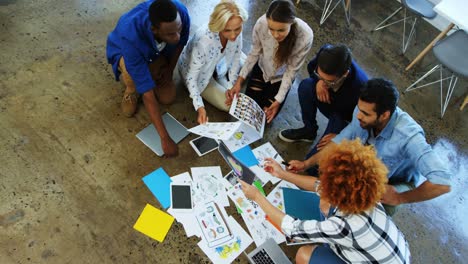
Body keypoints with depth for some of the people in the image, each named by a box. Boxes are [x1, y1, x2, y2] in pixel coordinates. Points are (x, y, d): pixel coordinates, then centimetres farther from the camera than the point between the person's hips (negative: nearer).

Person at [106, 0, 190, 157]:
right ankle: (131, 90, 0)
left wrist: (170, 69, -5)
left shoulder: (181, 13, -37)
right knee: (132, 75, -37)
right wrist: (165, 138, -42)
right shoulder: (130, 37, -46)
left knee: (168, 97, -8)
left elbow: (181, 42, -9)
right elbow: (148, 94, -44)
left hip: (158, 51, 3)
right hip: (124, 52, -3)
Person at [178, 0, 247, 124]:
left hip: (217, 61, 5)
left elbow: (236, 57, -9)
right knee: (228, 104, -7)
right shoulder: (204, 42, -43)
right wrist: (199, 107, -38)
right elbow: (191, 77, -30)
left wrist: (232, 86, -11)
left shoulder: (235, 32, -27)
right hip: (197, 70, -5)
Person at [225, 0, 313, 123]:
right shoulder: (261, 23, -33)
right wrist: (239, 82, -21)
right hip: (262, 68, 1)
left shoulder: (305, 36, -35)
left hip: (281, 76, -1)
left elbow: (291, 70, -21)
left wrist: (279, 99, -23)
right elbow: (254, 54, -14)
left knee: (267, 115, 2)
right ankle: (264, 87, 31)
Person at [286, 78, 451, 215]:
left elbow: (442, 183, -42)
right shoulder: (363, 112, -25)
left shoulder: (408, 136, -39)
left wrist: (399, 199, -29)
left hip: (397, 183, -4)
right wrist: (306, 164, -15)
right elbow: (340, 141, -10)